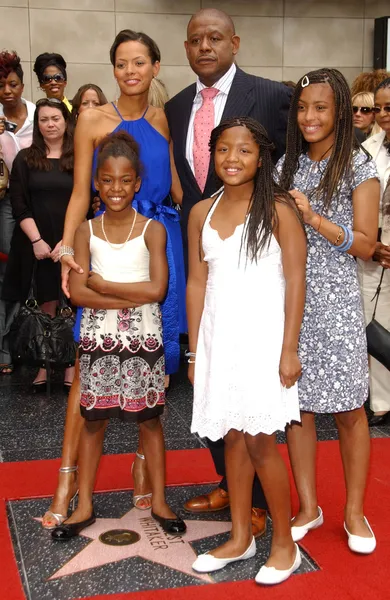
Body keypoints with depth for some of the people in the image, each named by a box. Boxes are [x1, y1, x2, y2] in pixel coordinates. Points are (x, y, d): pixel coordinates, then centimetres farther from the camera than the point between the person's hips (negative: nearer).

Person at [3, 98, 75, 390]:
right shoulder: (25, 159, 8)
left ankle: (72, 367, 4)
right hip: (38, 244, 1)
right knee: (46, 306, 1)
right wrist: (36, 240, -9)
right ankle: (44, 366, 5)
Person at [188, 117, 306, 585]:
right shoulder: (201, 213, 7)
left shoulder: (278, 209, -6)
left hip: (262, 335, -4)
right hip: (217, 336, 5)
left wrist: (288, 350, -12)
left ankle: (284, 545, 14)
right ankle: (240, 538, 24)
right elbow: (197, 283, 9)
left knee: (258, 440, -2)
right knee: (231, 438, 10)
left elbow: (295, 282, -8)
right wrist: (195, 351, 8)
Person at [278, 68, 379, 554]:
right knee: (297, 405, 7)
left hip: (336, 300, -3)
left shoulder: (358, 167, -2)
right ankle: (308, 507, 20)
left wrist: (314, 219, -16)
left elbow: (365, 245, -7)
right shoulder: (287, 165, 10)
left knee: (348, 410, 3)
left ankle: (354, 511, 18)